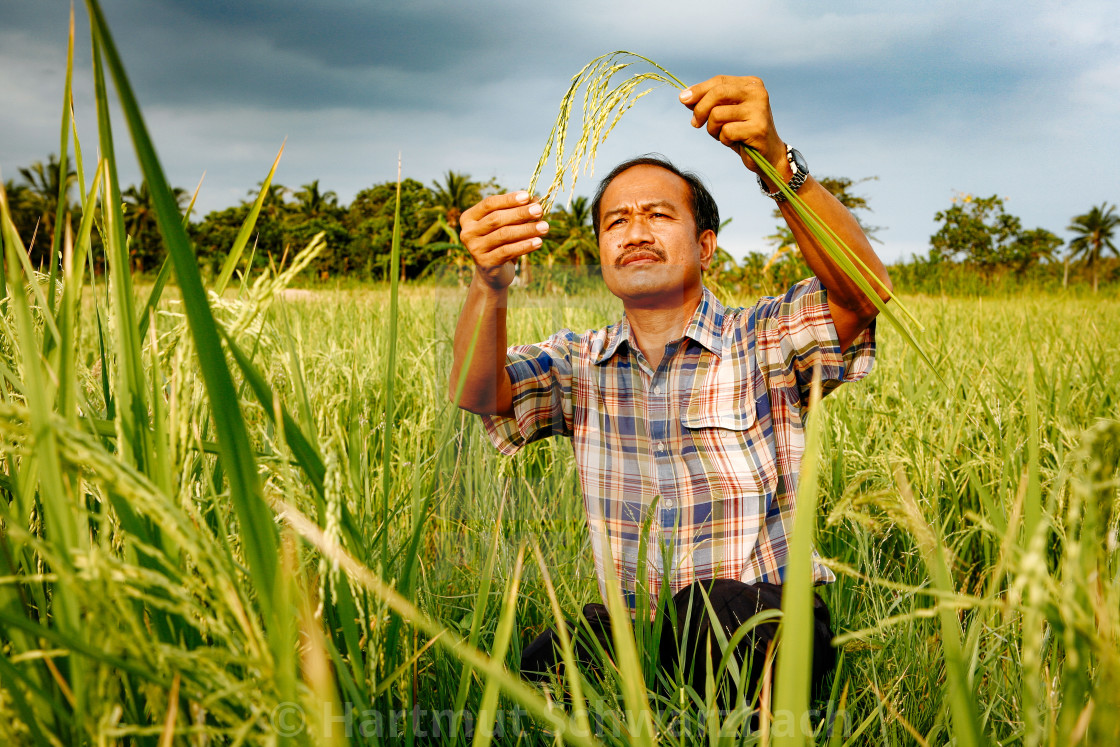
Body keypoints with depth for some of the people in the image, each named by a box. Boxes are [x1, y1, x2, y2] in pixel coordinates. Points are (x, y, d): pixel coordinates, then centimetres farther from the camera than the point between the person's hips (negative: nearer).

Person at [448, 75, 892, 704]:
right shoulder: (578, 363, 9)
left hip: (762, 628, -2)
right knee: (535, 670, -27)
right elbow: (477, 392, -9)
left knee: (716, 609, -36)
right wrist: (490, 284, -31)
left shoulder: (764, 343, -1)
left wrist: (777, 163, -36)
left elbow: (867, 288, -20)